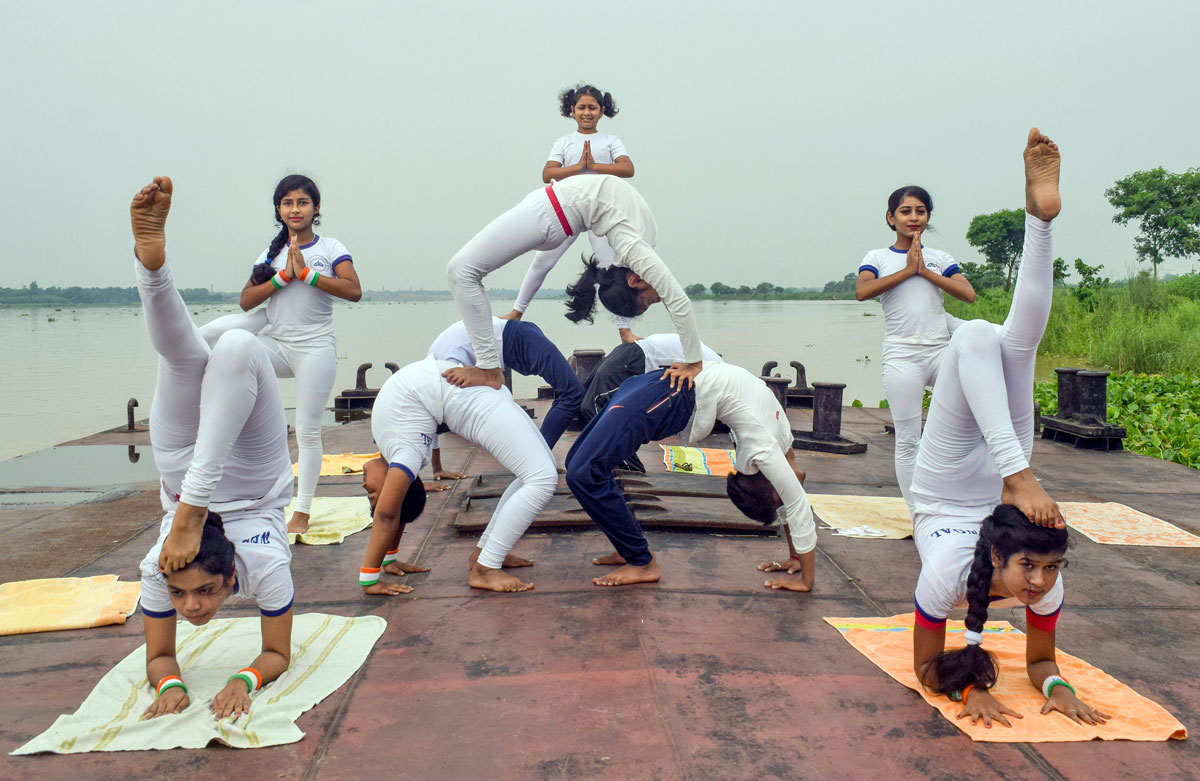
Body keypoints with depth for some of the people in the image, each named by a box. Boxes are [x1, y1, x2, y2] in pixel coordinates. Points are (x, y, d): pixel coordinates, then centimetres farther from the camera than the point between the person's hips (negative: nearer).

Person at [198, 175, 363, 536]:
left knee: (307, 431, 1)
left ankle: (302, 512, 12)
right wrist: (282, 277, -11)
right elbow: (246, 300, 1)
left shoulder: (330, 248, 0)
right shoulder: (272, 253, 10)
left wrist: (306, 273, -17)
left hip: (315, 348, -4)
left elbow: (354, 290, -17)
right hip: (277, 345, 4)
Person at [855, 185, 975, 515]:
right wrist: (907, 270, -10)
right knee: (908, 440, 0)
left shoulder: (939, 258, 14)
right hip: (902, 355, -2)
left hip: (941, 349, 2)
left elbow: (969, 294, -1)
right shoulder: (877, 257, 9)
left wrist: (925, 271, -6)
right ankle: (918, 513, 11)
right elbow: (861, 291, -12)